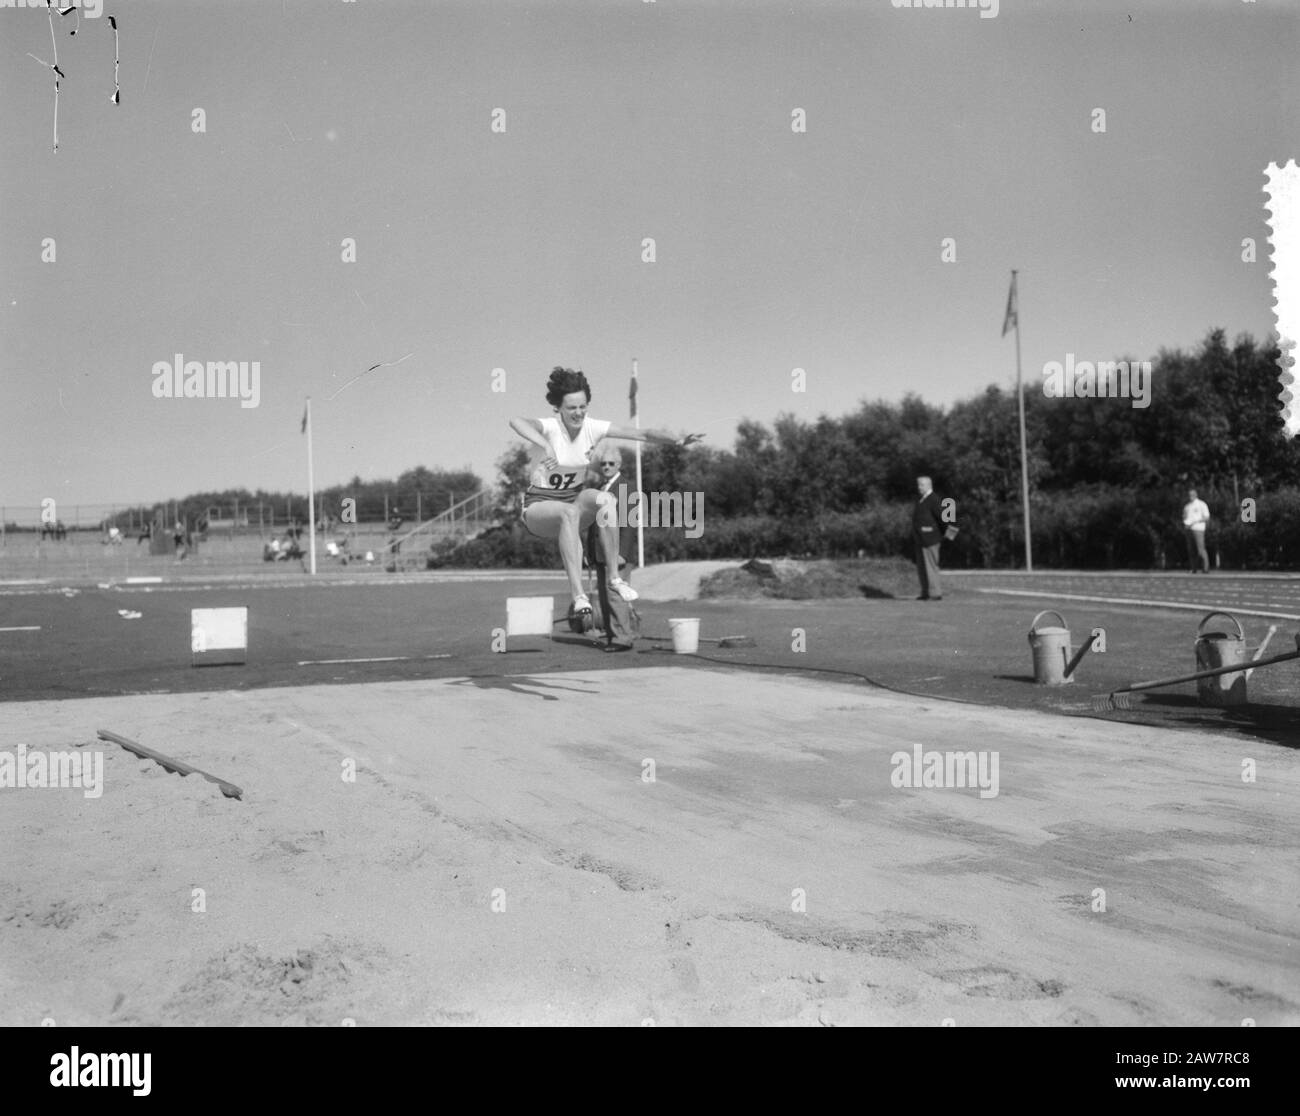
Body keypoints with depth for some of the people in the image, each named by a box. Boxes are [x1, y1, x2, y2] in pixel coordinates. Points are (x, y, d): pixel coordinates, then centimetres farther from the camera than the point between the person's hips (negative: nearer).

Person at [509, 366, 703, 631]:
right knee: (569, 513, -39)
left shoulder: (592, 427, -7)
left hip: (575, 497, 4)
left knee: (606, 499, -29)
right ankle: (578, 595, -42)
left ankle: (613, 577, -20)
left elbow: (641, 434, -11)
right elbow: (516, 422, -42)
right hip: (539, 506, -4)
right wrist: (546, 446, -58)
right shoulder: (550, 427, -20)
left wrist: (676, 441, -26)